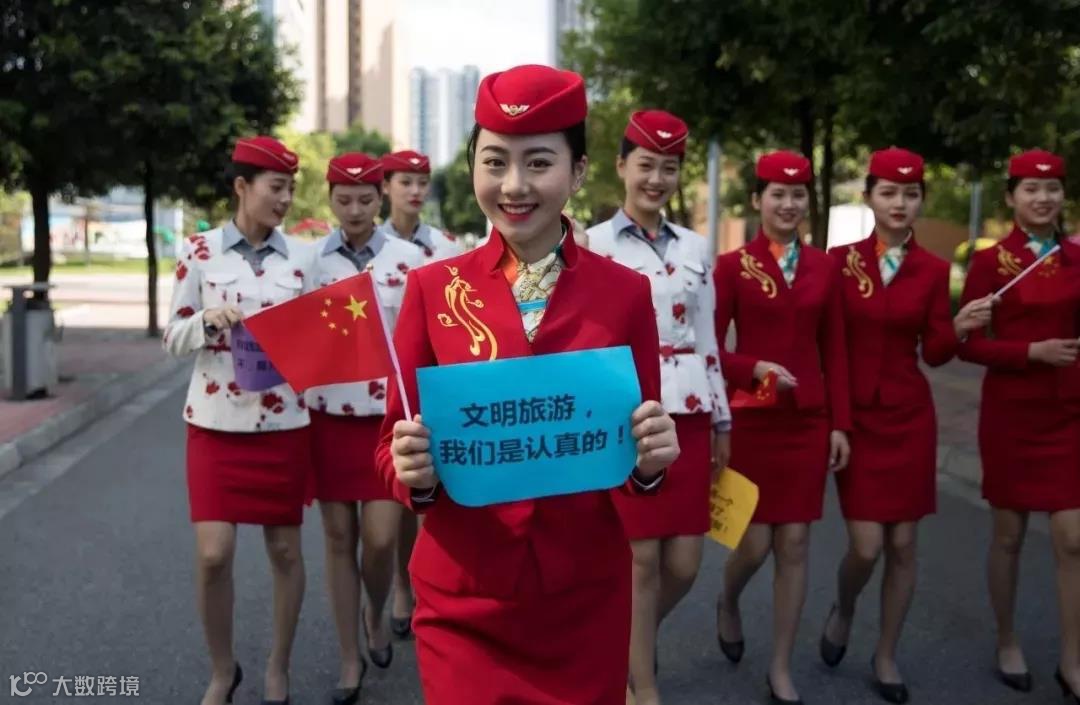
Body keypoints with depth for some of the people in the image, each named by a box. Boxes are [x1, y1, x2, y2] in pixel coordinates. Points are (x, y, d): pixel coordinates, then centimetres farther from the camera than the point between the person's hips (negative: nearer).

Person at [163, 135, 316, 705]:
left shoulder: (301, 256, 3)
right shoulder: (200, 250, -1)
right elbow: (174, 338, 1)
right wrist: (207, 320, -18)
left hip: (284, 421, 2)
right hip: (216, 421, -1)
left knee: (285, 548, 7)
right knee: (213, 553, -5)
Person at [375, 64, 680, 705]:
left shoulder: (626, 292, -3)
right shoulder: (432, 288, -3)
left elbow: (639, 460, 3)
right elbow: (393, 445, 2)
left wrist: (650, 461, -18)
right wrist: (412, 470, -20)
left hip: (587, 599, 1)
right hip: (463, 601, 0)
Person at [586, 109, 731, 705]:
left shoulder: (694, 247, 11)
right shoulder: (593, 246, -2)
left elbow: (707, 340, 14)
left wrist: (721, 421, 14)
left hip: (687, 417, 4)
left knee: (683, 563, 6)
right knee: (642, 558, 0)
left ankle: (633, 641, 36)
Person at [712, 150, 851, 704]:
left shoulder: (824, 267, 7)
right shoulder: (732, 265, -3)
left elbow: (834, 351, 8)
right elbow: (711, 349, -3)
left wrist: (840, 423, 3)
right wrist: (756, 368, -21)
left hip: (809, 421, 3)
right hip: (751, 420, -3)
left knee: (795, 544, 4)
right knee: (756, 542, -1)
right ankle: (727, 604, 35)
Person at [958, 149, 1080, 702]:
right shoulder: (990, 262, -6)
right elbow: (967, 345, -8)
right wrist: (1033, 352, -19)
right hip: (1011, 413, -3)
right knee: (1009, 534, 9)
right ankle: (1007, 644, 27)